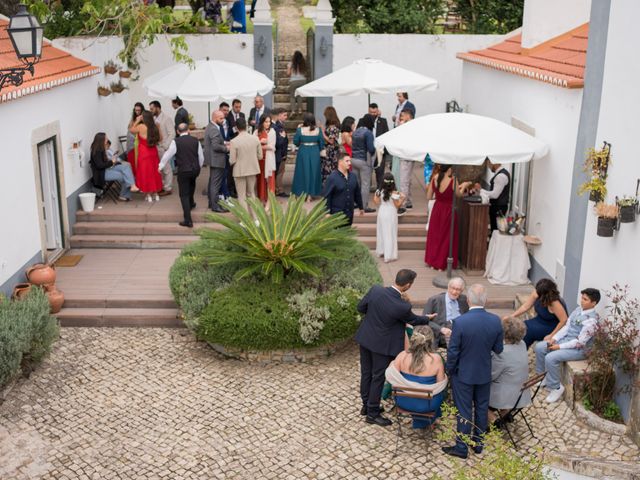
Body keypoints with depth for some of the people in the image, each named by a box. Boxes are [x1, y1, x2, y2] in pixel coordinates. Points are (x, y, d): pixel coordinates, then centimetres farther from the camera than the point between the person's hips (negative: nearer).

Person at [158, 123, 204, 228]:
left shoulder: (176, 141, -9)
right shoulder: (195, 140, 1)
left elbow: (168, 154, -2)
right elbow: (201, 157, 7)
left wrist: (160, 166, 13)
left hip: (183, 171, -4)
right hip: (195, 169, 4)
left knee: (184, 195, 2)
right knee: (191, 182, 36)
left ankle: (188, 220, -3)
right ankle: (191, 203, 52)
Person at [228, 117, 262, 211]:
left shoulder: (234, 141, -17)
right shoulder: (255, 138, -8)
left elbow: (232, 161, -14)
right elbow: (260, 156, -1)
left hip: (240, 171, -4)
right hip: (252, 169, 4)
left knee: (242, 196, 8)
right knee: (251, 193, 21)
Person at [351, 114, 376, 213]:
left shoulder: (355, 132, 7)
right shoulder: (368, 133, -14)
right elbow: (371, 149, -18)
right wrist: (375, 150, 1)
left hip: (354, 159, 7)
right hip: (364, 161, -7)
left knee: (356, 183, 15)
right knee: (365, 184, -1)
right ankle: (365, 207, 1)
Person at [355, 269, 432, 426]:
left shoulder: (375, 289, -17)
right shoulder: (402, 307, -28)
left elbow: (360, 308, -2)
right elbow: (413, 320, -6)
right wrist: (427, 319, 14)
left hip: (365, 338, 6)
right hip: (382, 345, -6)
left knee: (366, 373, 19)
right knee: (378, 377, 10)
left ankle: (366, 405, 36)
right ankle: (372, 413, 21)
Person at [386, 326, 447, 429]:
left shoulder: (402, 355, -16)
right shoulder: (436, 359, -19)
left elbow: (390, 376, -10)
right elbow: (441, 384, -10)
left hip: (403, 402, 2)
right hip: (426, 405, -2)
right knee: (441, 390, 29)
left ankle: (420, 422, 45)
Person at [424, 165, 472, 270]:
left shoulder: (434, 179, -10)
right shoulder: (452, 181, -21)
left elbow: (428, 197, -3)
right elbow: (459, 194, -4)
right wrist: (464, 186, 14)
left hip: (437, 210, 4)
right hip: (448, 210, -3)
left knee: (434, 236, 19)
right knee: (446, 237, 12)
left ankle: (432, 261, 27)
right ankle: (441, 263, 19)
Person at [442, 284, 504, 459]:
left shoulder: (460, 322, -25)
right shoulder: (495, 321, -13)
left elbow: (452, 351, -17)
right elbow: (498, 349, -2)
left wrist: (450, 370, -1)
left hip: (463, 374, -3)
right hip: (485, 373, 4)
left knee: (464, 411, 8)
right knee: (482, 408, 19)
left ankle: (461, 447, 20)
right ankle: (478, 443, 34)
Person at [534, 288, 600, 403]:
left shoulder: (592, 320, -25)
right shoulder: (578, 310, 2)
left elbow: (580, 342, -25)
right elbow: (566, 326, 9)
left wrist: (559, 346, -20)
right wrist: (554, 338, -4)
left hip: (579, 349, -9)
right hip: (566, 340, 9)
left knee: (551, 358, -26)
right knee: (539, 347, 0)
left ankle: (556, 388, -8)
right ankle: (543, 376, 18)